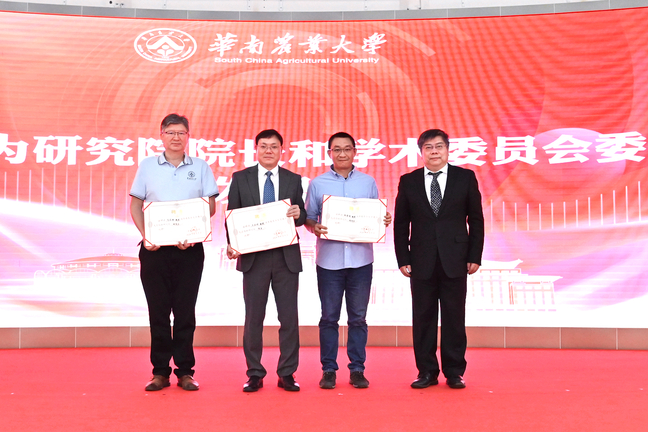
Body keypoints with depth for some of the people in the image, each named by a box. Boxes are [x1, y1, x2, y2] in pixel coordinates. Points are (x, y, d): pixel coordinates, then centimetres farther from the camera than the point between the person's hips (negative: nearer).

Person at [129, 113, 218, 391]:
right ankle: (160, 372, 15)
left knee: (185, 310, 4)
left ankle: (185, 371, 13)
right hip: (155, 248, 1)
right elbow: (135, 205, 8)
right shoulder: (147, 166, 8)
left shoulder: (200, 167, 7)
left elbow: (210, 206, 4)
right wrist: (145, 235, -8)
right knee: (158, 310, 5)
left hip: (189, 248, 0)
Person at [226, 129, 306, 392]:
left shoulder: (294, 180, 10)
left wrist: (298, 214, -15)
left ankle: (287, 374, 15)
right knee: (253, 317, 5)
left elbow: (302, 216, 9)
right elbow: (232, 216, 4)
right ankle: (255, 374, 16)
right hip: (253, 257, -1)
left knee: (289, 317, 3)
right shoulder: (240, 178, 7)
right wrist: (232, 244, -11)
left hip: (286, 257, 1)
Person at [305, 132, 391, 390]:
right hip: (329, 260, 0)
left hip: (360, 259, 1)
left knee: (358, 318, 6)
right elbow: (308, 217, 8)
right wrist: (314, 227, -13)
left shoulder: (368, 182, 9)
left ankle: (357, 369, 16)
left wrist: (384, 221, -8)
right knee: (329, 317, 5)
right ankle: (328, 370, 15)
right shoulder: (317, 184, 7)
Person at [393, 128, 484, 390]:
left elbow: (476, 220, 5)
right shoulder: (408, 181, 5)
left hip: (455, 260, 0)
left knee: (454, 318, 5)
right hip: (421, 262, 1)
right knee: (423, 318, 5)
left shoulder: (465, 178, 4)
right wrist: (403, 259, 0)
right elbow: (400, 224, 6)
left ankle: (454, 372, 18)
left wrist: (475, 257, 0)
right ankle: (427, 372, 17)